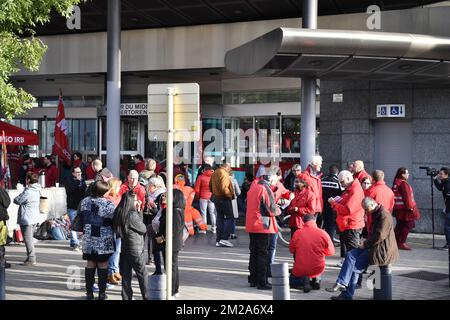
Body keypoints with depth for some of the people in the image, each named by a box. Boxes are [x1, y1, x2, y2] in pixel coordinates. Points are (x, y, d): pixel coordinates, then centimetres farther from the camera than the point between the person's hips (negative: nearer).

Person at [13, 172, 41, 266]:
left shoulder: (28, 192, -21)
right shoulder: (36, 191, 8)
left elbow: (16, 201, -12)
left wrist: (19, 196, 5)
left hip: (27, 219, -10)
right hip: (34, 218, 10)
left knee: (28, 239, -5)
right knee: (30, 239, 18)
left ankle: (31, 259, -3)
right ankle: (31, 257, 25)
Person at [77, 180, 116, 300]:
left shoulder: (84, 202, -1)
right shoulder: (108, 205, -16)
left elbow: (80, 218, 9)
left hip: (88, 240, 4)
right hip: (104, 241, -4)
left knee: (90, 264, 11)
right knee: (103, 265, 5)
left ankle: (89, 292, 15)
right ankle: (102, 293, 10)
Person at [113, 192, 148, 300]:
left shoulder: (118, 214, 0)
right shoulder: (133, 215, -21)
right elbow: (143, 229, -10)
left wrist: (137, 211, 1)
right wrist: (139, 212, -7)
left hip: (123, 249, 6)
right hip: (135, 250, -6)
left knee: (125, 275, 11)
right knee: (142, 275, 8)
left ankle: (126, 297, 16)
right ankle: (146, 297, 15)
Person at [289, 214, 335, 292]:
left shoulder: (297, 233, -9)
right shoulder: (323, 233, -9)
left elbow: (292, 250, 7)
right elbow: (331, 252, 3)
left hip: (300, 270, -1)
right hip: (318, 269, 1)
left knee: (291, 280, 30)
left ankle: (304, 280, -3)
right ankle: (316, 278, 9)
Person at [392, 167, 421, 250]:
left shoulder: (396, 183, 13)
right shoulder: (403, 183, -16)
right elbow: (407, 196, -19)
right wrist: (410, 206, -16)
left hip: (398, 208, 10)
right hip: (404, 209, -10)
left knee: (400, 225, 15)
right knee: (407, 225, -3)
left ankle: (396, 242, 19)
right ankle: (402, 243, -3)